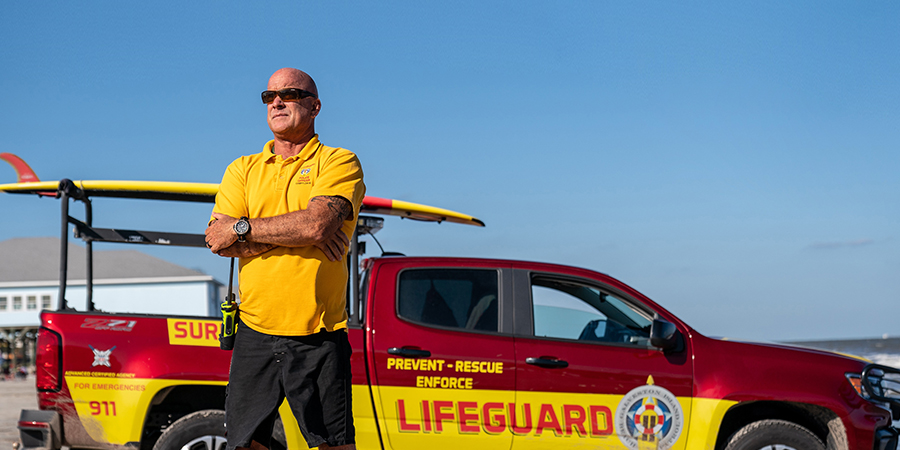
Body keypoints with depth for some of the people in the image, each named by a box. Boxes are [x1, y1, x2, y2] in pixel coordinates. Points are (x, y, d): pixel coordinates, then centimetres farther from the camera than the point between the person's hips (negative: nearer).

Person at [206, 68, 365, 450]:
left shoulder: (338, 162, 2)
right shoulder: (242, 169, 14)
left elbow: (316, 224, -16)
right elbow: (218, 240, 0)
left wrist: (242, 228, -5)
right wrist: (297, 234, -9)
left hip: (318, 336, -3)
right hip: (255, 332, 3)